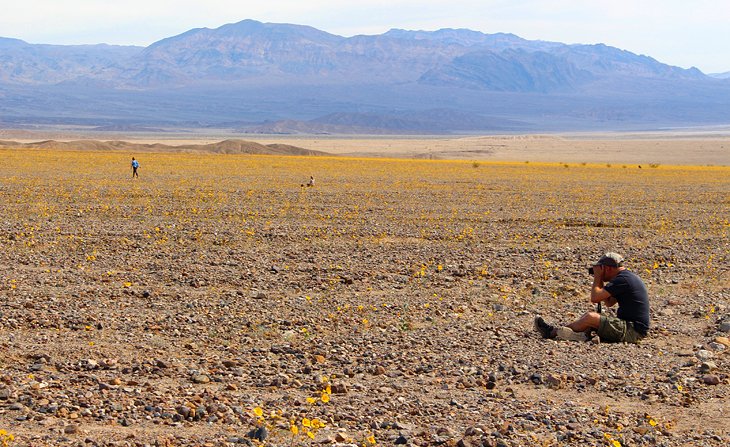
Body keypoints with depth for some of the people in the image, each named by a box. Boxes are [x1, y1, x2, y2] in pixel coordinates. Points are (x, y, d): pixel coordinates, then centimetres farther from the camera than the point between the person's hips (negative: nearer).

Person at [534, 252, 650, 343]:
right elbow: (609, 302, 22)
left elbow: (595, 298, -17)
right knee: (589, 315, 13)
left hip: (632, 332, -10)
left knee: (590, 317, -17)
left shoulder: (622, 279, -17)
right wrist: (600, 280, 14)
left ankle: (553, 332, -1)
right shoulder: (628, 277, 16)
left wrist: (597, 276, -4)